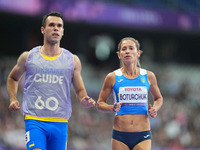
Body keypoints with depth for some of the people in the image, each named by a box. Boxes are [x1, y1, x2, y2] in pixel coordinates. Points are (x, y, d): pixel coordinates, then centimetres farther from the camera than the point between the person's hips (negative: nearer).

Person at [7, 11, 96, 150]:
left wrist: (84, 101, -9)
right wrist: (13, 99, 8)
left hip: (60, 122, 2)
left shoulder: (72, 60, 8)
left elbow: (80, 90, 14)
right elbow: (13, 78, 24)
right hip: (34, 120, -2)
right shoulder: (28, 57, 7)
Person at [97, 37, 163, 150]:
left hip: (143, 136, 0)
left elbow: (158, 98, 23)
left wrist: (155, 109, 1)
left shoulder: (148, 76, 6)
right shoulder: (113, 77, 2)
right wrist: (112, 108, -11)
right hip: (120, 136, 0)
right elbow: (100, 103, 10)